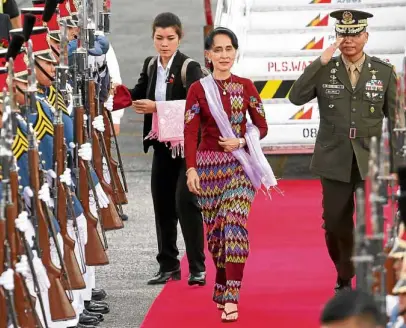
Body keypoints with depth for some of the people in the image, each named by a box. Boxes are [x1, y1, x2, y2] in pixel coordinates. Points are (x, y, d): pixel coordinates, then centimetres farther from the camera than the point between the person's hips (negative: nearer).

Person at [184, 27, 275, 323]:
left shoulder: (246, 86, 3)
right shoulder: (198, 89, 0)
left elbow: (262, 127, 7)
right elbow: (190, 132, -5)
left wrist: (242, 142, -12)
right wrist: (191, 169, -15)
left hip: (240, 165, -1)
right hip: (209, 165, 1)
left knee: (235, 226, -14)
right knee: (215, 229, 9)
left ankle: (230, 298, -18)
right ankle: (224, 288, 30)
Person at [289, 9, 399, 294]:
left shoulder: (384, 72, 2)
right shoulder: (324, 70, 3)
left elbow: (395, 119, 4)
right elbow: (296, 98, -12)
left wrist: (397, 162, 0)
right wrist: (321, 62, -16)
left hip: (372, 160, -1)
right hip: (335, 161, 1)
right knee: (336, 224, 6)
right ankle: (344, 277, 27)